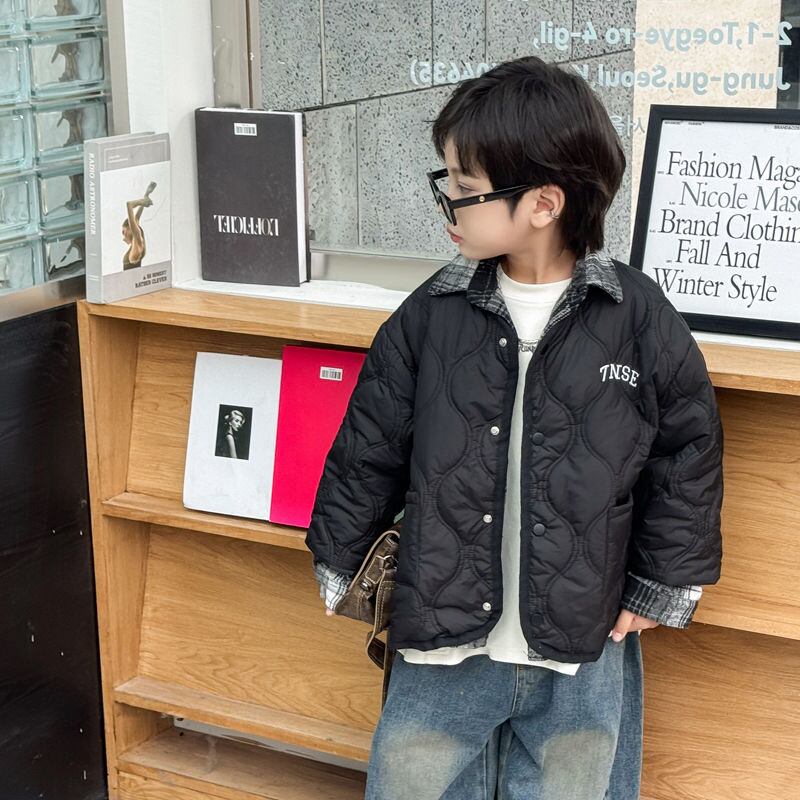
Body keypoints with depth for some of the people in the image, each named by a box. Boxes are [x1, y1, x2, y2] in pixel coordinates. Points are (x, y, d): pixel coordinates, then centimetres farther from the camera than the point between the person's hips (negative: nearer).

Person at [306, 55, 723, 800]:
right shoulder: (432, 314, -6)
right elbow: (368, 449, 4)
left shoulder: (641, 320, -10)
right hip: (441, 649, 1)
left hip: (583, 655, -1)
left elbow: (688, 457, 1)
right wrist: (337, 561, 10)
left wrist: (661, 590, 4)